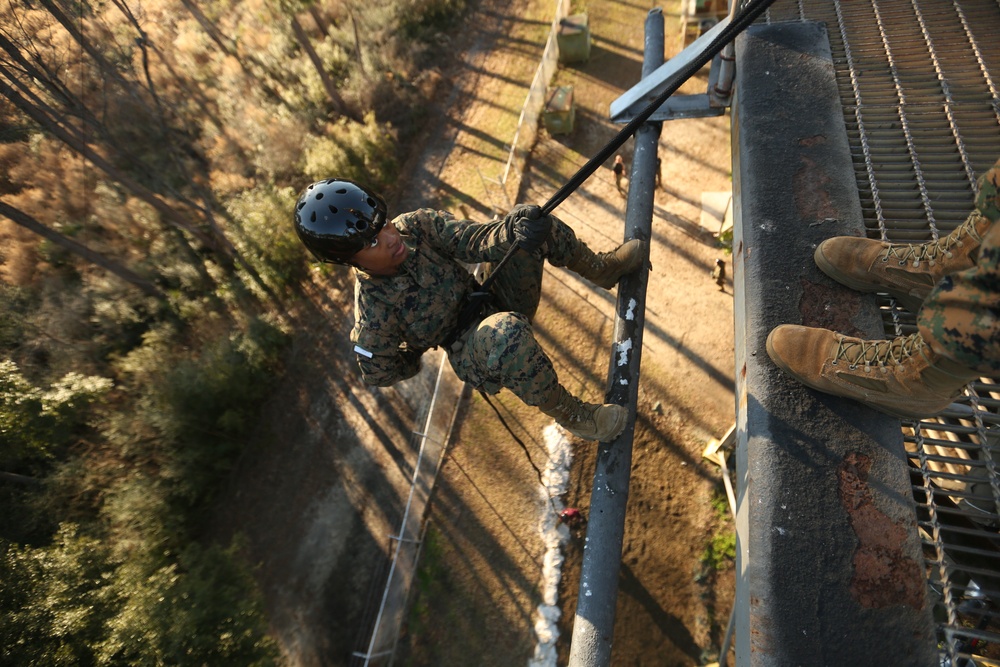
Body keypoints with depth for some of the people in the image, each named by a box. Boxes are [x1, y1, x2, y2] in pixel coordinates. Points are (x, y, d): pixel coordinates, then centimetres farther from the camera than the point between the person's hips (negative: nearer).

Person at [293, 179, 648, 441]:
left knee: (526, 218, -13)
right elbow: (378, 372, -9)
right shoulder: (373, 316, -24)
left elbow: (471, 240, -19)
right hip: (470, 352, -5)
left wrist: (513, 231, -39)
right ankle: (571, 415, -17)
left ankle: (603, 269, 10)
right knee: (508, 334, -43)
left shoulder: (416, 225, -14)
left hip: (501, 301, 6)